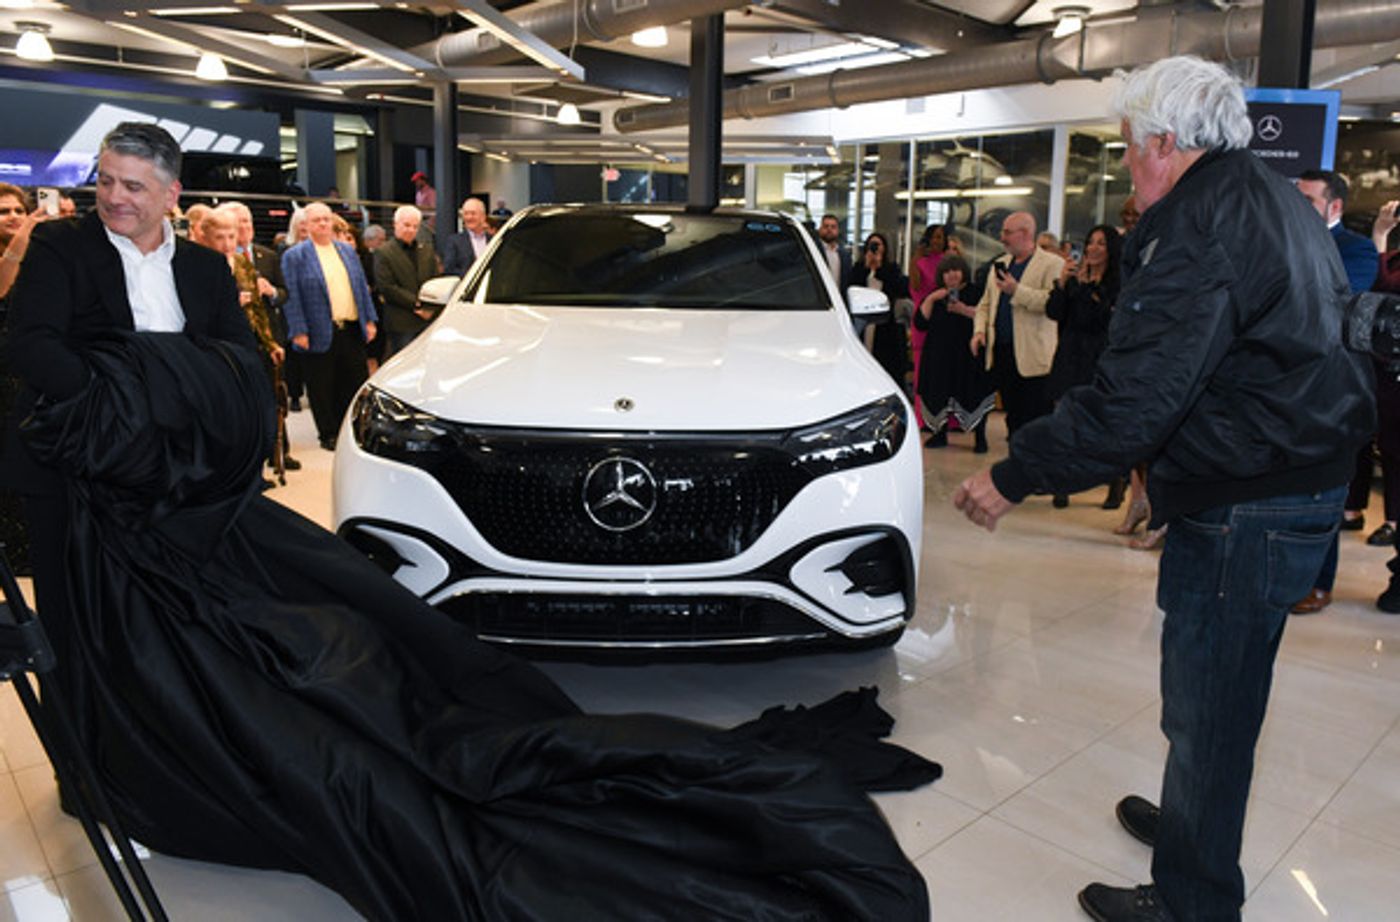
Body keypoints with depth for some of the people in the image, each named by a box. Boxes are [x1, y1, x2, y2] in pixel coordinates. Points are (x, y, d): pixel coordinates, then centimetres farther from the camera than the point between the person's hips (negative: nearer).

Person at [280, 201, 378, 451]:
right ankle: (329, 434, 16)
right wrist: (299, 331, -12)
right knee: (323, 389, 4)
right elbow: (292, 297, -6)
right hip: (320, 334, -4)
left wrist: (370, 320, 9)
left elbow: (362, 287, 16)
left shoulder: (347, 250, 14)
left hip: (351, 330, 5)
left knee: (357, 383, 9)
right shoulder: (294, 256, -1)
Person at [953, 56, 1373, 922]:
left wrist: (1014, 477, -18)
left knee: (1206, 706, 2)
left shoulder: (1199, 230, -20)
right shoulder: (1278, 201, 13)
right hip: (1308, 483, 10)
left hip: (1244, 509, -10)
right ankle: (1191, 819, 44)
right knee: (1221, 689, 24)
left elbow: (1131, 402, -26)